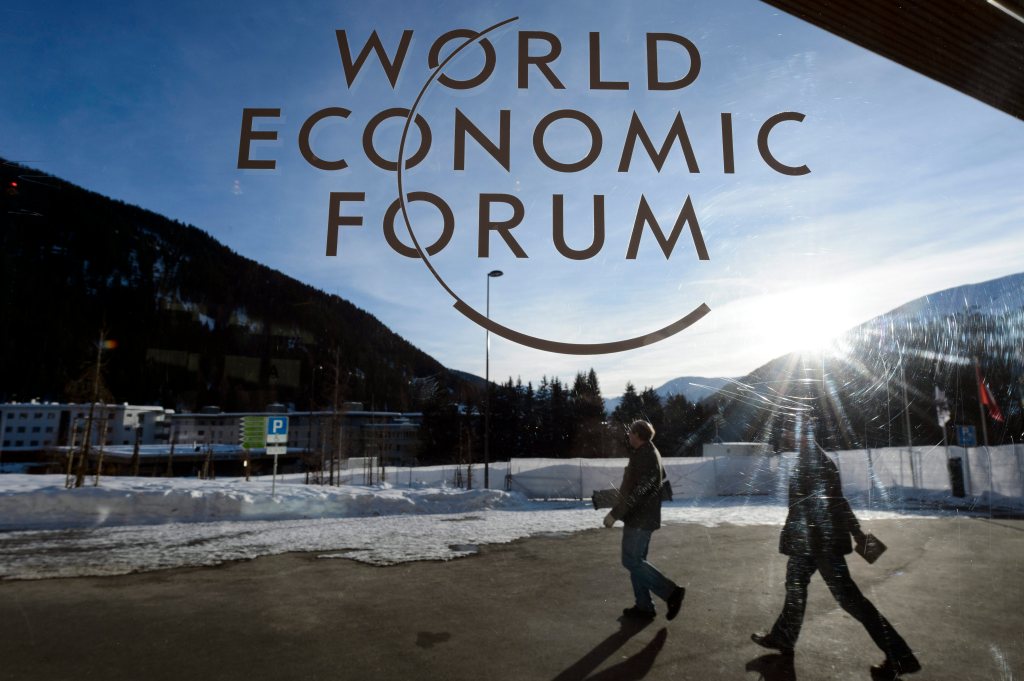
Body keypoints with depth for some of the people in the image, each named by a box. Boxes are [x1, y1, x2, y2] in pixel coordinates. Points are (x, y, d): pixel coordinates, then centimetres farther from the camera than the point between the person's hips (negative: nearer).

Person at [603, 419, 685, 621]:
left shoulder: (643, 457, -19)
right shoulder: (649, 453, 14)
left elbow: (636, 491, -26)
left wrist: (615, 513, -25)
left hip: (640, 518, -10)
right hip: (642, 517, 10)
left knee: (632, 561, -7)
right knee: (636, 560, 13)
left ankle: (671, 592, -4)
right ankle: (643, 607, 16)